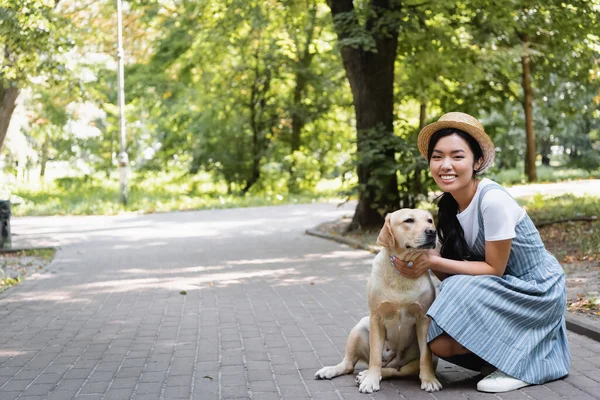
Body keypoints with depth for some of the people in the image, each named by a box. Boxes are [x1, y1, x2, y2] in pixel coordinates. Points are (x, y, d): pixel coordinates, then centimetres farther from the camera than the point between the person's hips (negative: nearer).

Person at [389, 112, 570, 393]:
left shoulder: (493, 200, -25)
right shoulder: (449, 204, -1)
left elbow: (494, 268, -19)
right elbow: (454, 264, 0)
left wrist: (433, 262, -24)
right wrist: (420, 259, -19)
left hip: (535, 291, -8)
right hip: (504, 288, 8)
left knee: (443, 343, -22)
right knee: (432, 334, -7)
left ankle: (521, 361, -3)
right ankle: (509, 351, 10)